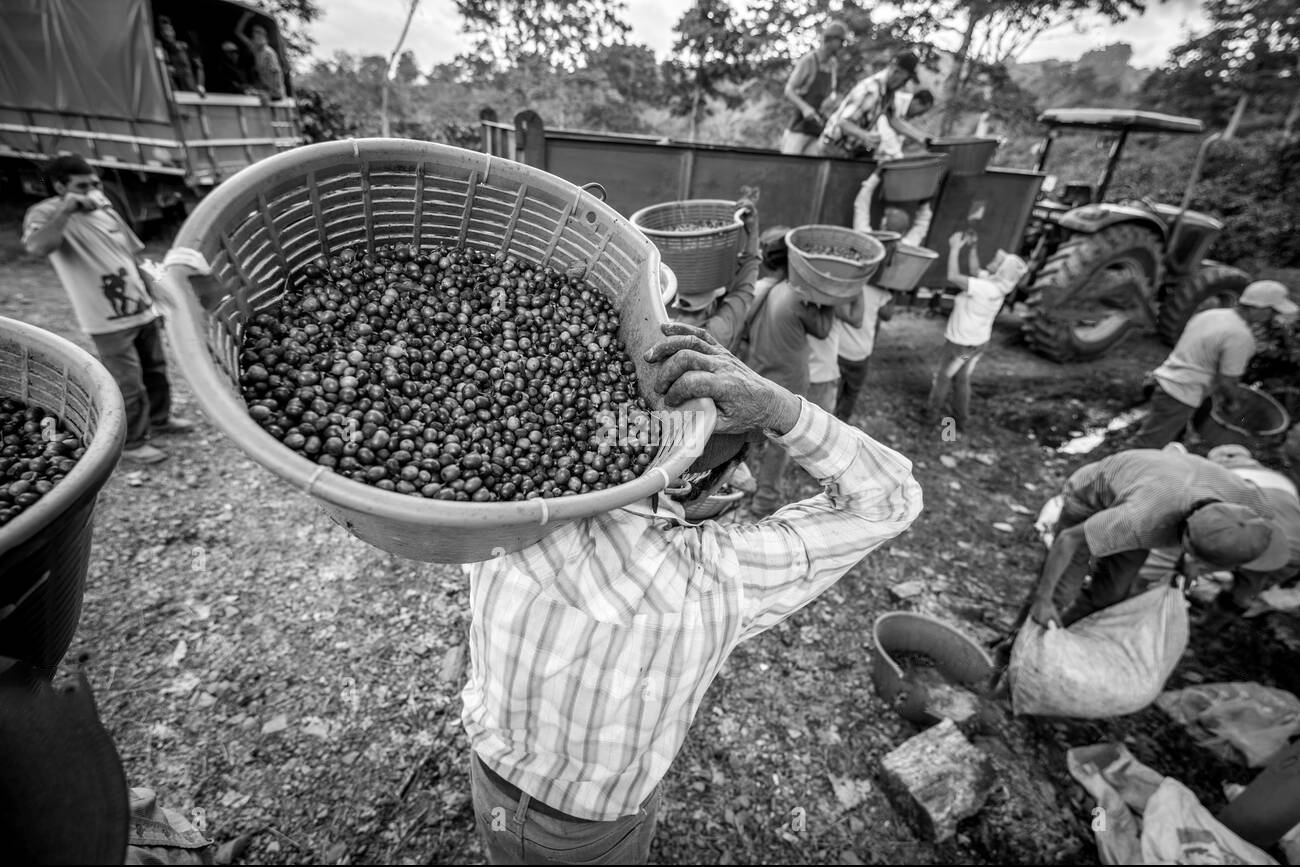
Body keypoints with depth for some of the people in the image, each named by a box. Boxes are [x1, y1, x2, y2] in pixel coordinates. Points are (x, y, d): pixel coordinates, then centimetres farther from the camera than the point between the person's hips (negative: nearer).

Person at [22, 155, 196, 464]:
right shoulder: (46, 213, -11)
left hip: (141, 309, 7)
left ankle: (160, 418, 41)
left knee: (156, 369, 20)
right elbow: (36, 247, -34)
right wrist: (66, 210, -30)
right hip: (109, 321, -7)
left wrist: (151, 293, 18)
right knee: (129, 386, -2)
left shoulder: (103, 206, 9)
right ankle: (132, 444, 14)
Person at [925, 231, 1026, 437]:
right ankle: (962, 421, 30)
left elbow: (953, 276, -31)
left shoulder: (988, 289, -30)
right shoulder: (996, 282, -5)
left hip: (961, 343, -8)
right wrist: (972, 247, 7)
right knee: (962, 379, 20)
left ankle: (931, 412, 29)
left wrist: (955, 248, -23)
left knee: (943, 376, 11)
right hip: (978, 341, 8)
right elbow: (975, 270, 14)